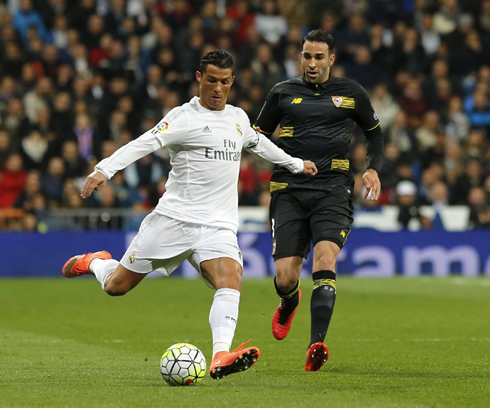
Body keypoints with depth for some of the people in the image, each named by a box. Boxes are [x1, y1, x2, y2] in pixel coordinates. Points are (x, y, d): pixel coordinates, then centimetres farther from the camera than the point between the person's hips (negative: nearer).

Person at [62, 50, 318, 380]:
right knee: (116, 286, 3)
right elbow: (144, 144, -20)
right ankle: (96, 262, 39)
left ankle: (221, 359, -40)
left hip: (218, 226, 4)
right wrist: (104, 170, -35)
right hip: (173, 217, -4)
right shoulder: (184, 118, -6)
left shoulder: (239, 118, 15)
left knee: (231, 279, -26)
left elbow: (258, 143, 38)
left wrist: (296, 164, 49)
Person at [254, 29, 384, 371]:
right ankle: (289, 304, 34)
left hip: (333, 192, -1)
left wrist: (373, 169, 9)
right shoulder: (283, 93, 11)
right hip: (290, 192, 1)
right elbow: (258, 136, 20)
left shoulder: (351, 93, 11)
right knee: (285, 277, -6)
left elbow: (374, 132, 24)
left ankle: (317, 344, -31)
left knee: (325, 259, -25)